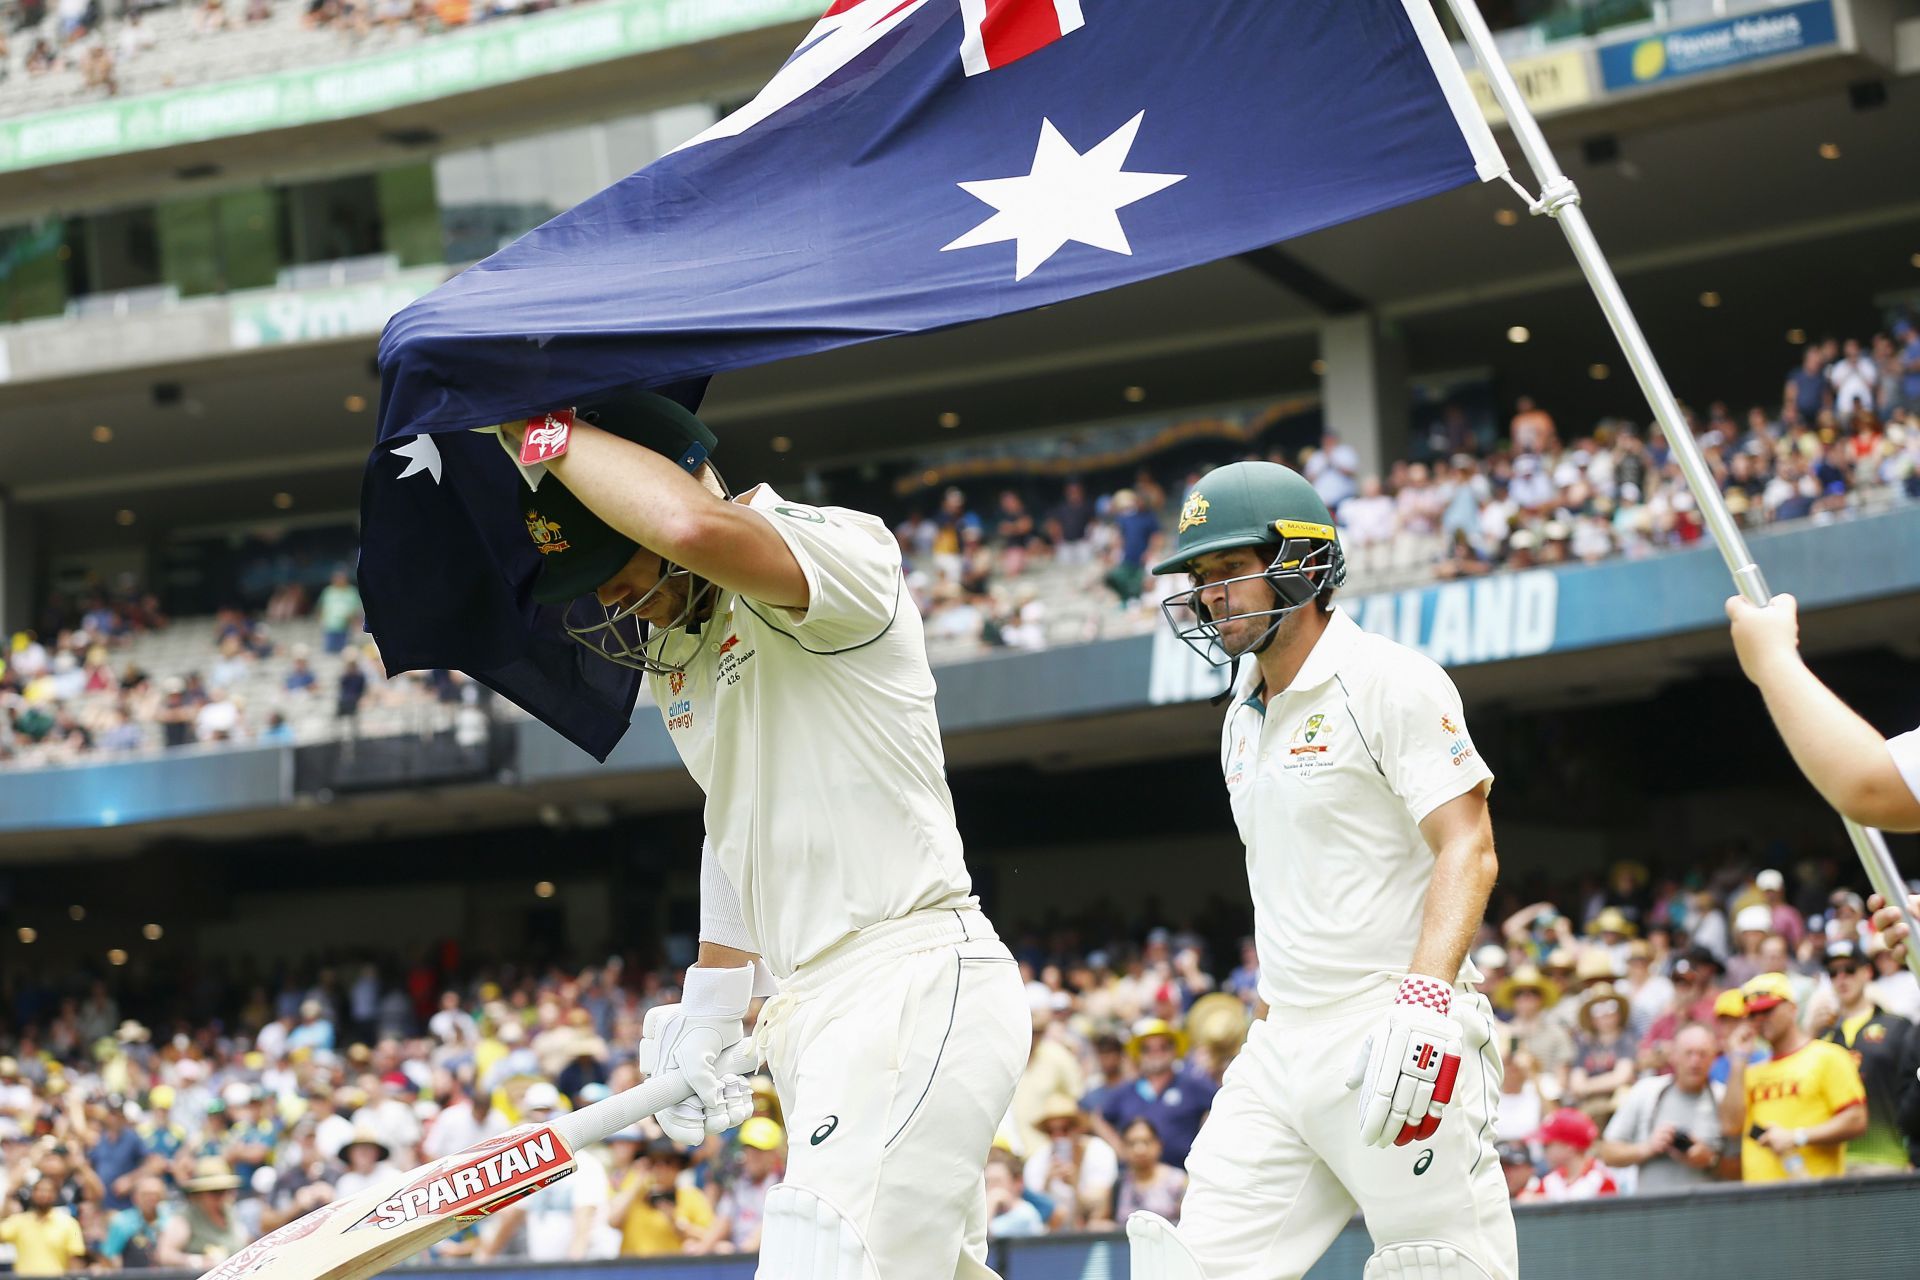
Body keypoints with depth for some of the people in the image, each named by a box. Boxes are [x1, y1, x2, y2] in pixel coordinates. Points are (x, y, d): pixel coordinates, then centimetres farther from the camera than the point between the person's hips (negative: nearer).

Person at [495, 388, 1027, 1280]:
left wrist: (552, 434, -20)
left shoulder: (841, 552, -12)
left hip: (915, 990, -10)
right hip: (810, 1019, 10)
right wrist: (709, 1013, 22)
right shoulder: (672, 650, 17)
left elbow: (696, 527, -34)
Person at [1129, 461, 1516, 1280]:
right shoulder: (1244, 716, 18)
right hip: (1283, 1049, 8)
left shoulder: (1392, 683, -7)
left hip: (1394, 1039, -8)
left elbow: (1467, 852, -16)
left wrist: (1423, 1001, -29)